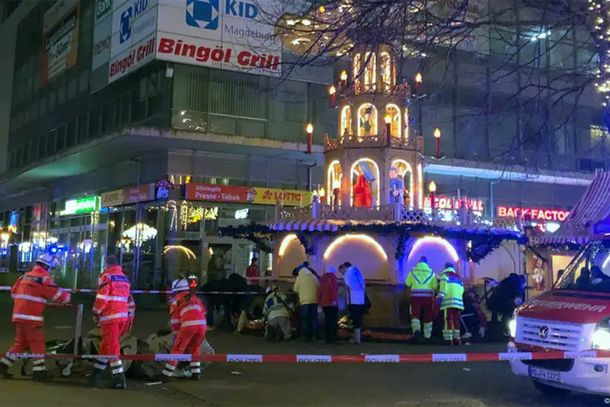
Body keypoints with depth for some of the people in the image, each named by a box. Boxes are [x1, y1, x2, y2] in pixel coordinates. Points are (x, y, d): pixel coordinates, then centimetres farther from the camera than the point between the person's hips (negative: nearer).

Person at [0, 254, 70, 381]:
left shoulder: (24, 277, 15)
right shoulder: (43, 278, -9)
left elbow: (14, 293, 23)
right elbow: (58, 295, -9)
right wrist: (68, 297, 10)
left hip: (18, 315, 8)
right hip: (32, 317, -8)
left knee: (20, 342, 17)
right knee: (37, 344, -1)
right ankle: (39, 371, 1)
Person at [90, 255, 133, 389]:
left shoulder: (106, 277, -6)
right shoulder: (125, 278, 16)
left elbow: (101, 297, -14)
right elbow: (130, 299, 17)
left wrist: (96, 313, -2)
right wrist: (129, 318, 21)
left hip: (110, 317, -7)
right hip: (123, 316, 7)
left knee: (112, 347, -6)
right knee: (106, 344, 18)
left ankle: (119, 379, -10)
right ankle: (97, 373, 27)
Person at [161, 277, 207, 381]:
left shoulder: (176, 299, 16)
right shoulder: (195, 297, 30)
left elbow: (174, 319, 14)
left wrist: (176, 334, 24)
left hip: (188, 325, -5)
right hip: (202, 324, 5)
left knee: (177, 350, 3)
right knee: (195, 348, 24)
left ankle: (166, 375, 3)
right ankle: (196, 373, 22)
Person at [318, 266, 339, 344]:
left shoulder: (323, 277, 15)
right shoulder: (332, 277, -5)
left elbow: (320, 290, 15)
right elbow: (333, 288, -16)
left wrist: (319, 301, 16)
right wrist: (334, 299, -19)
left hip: (324, 303, 7)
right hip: (331, 303, -7)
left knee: (327, 320, 11)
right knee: (333, 320, -4)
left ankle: (327, 338, 9)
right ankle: (332, 338, -9)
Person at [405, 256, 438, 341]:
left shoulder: (413, 271, 5)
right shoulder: (431, 272, 4)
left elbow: (407, 283, 4)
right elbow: (435, 286, 0)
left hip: (416, 296, 0)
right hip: (427, 296, 0)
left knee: (415, 315, -1)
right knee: (427, 316, 11)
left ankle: (416, 329, -27)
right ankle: (427, 335, 17)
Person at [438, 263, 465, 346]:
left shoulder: (445, 275, 8)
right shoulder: (458, 276, 26)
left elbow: (443, 286, -8)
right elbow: (461, 289, 18)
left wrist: (440, 296, -15)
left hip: (448, 301, -6)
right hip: (458, 301, 6)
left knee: (448, 320, -10)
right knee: (456, 320, 12)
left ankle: (448, 340, -18)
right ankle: (456, 339, 11)